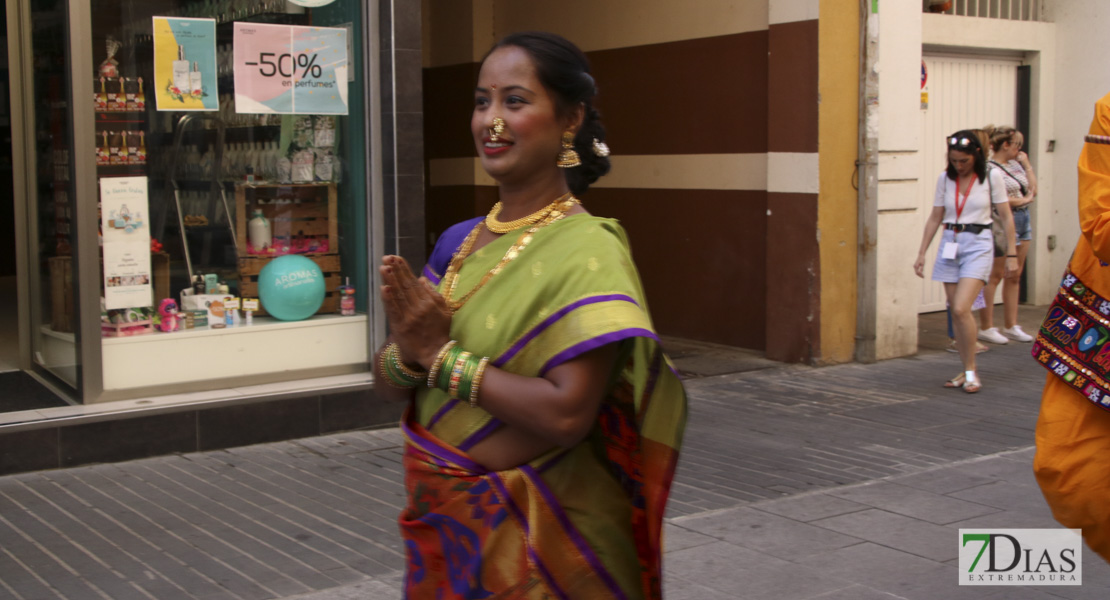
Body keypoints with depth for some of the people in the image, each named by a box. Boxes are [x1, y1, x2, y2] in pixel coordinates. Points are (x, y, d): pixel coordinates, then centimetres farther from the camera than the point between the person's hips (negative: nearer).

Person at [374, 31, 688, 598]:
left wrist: (442, 355, -18)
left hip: (532, 534, -6)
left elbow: (567, 413, -27)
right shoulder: (458, 242, 3)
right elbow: (392, 378, 6)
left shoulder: (587, 250, -17)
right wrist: (408, 354, -17)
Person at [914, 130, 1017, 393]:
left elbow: (1006, 217, 1)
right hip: (949, 243, 4)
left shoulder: (991, 177, -3)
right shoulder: (945, 179, 7)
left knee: (961, 309, -18)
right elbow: (935, 218, 13)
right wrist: (921, 253, 10)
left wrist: (1011, 254, -2)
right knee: (956, 313, 4)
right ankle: (967, 372, 15)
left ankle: (971, 372, -5)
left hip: (978, 245, -4)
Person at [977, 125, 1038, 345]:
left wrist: (1026, 164, 10)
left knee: (1015, 277, 11)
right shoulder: (990, 169, -11)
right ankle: (986, 327, 2)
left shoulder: (1015, 164, 13)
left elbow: (1033, 189, 17)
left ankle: (1011, 326, 17)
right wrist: (1024, 199, -8)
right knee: (994, 276, -4)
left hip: (1023, 220, 8)